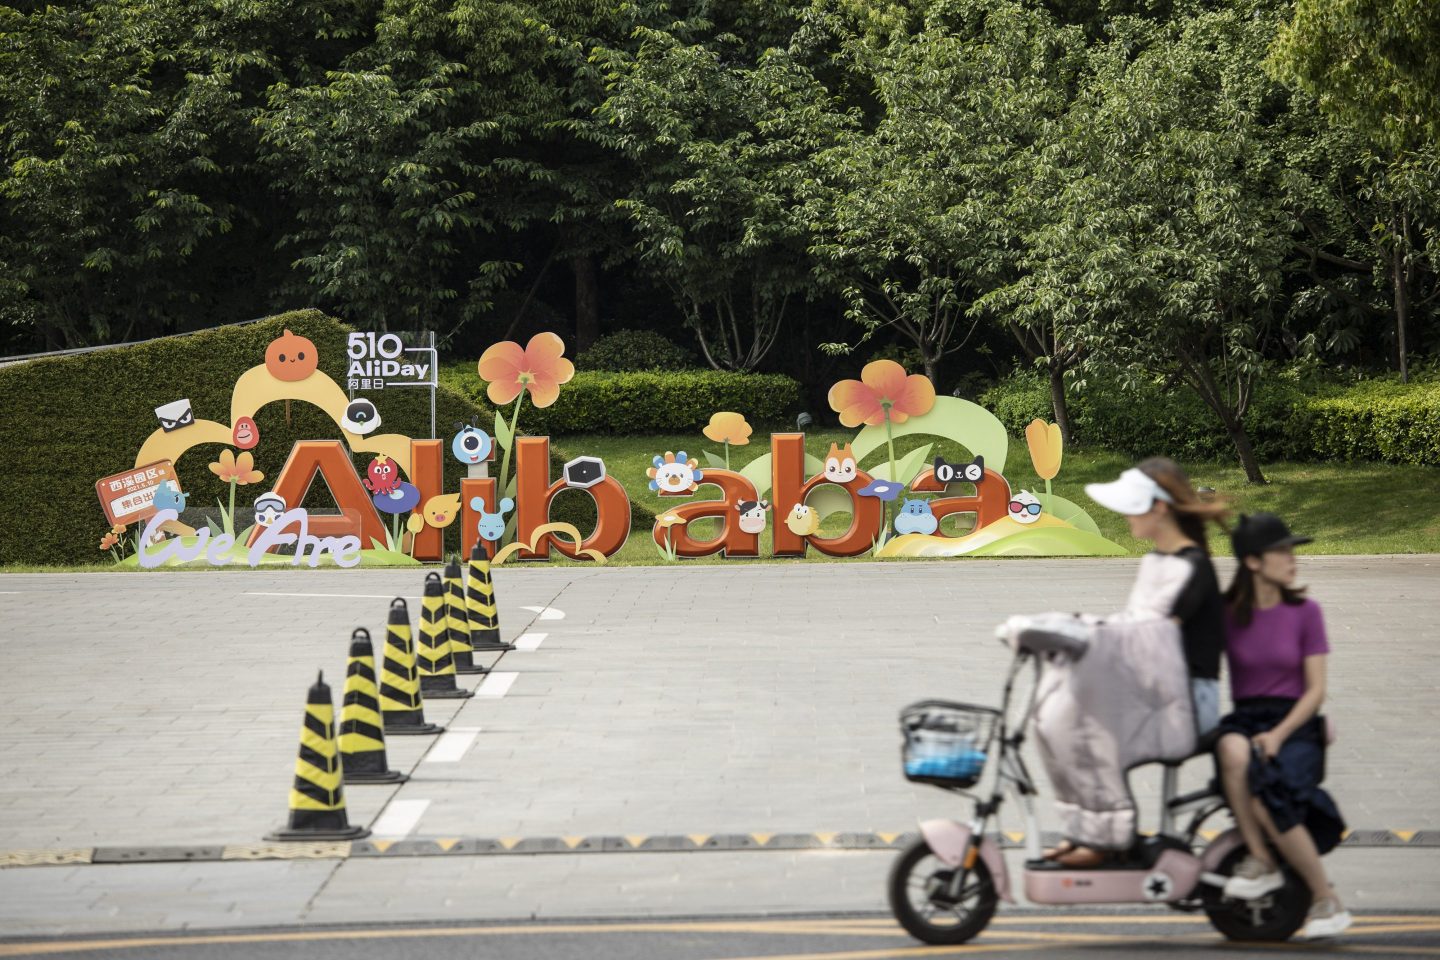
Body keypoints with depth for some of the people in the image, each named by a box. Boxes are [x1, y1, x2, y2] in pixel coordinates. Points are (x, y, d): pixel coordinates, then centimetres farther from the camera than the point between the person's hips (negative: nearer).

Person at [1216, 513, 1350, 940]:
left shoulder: (1305, 612, 4)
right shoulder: (1227, 613, 6)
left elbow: (1316, 689, 0)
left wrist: (1278, 734, -15)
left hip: (1297, 727, -1)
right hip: (1245, 720, 1)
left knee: (1268, 794, -31)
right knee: (1233, 749, -37)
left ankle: (1326, 900, -13)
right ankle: (1260, 861, -22)